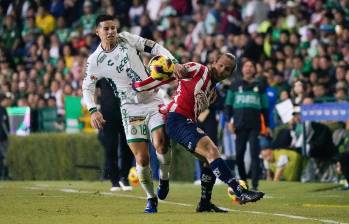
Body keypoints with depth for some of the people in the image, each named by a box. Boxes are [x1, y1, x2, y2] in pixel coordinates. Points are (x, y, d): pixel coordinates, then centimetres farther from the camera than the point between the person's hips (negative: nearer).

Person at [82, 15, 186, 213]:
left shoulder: (127, 39, -1)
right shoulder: (95, 61, -1)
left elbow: (155, 48, 3)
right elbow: (87, 87, 11)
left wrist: (174, 63, -12)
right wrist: (93, 110, -3)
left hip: (153, 102, 0)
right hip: (131, 108, 0)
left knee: (161, 143, -21)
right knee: (142, 159, -8)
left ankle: (164, 178, 8)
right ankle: (151, 198, 12)